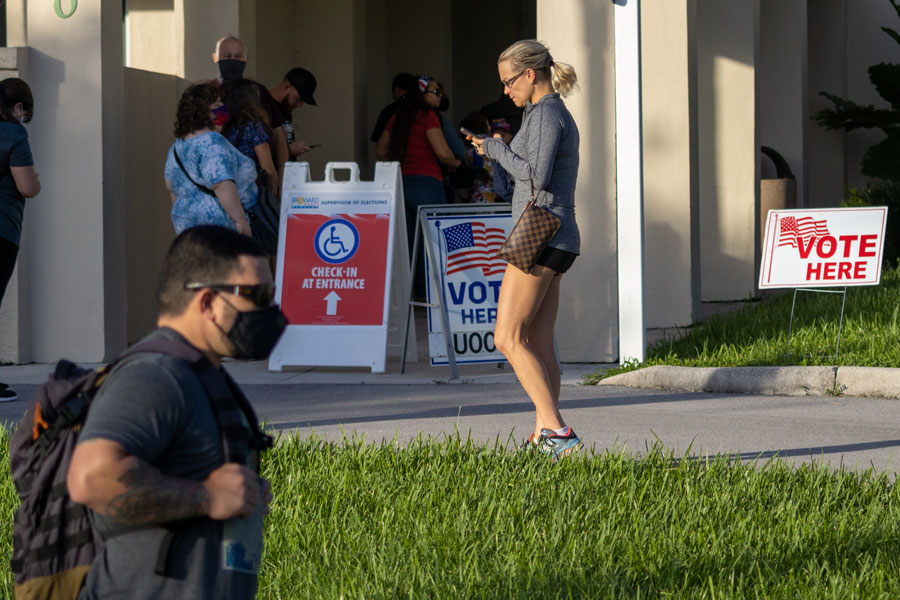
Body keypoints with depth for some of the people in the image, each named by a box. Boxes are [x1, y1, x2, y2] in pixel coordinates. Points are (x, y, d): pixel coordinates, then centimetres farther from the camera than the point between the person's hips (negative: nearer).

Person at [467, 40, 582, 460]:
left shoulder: (546, 115, -11)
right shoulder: (557, 115, 18)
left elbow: (537, 176, -21)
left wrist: (499, 150, -9)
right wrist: (497, 150, 19)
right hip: (554, 240, 10)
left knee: (508, 338, -12)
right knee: (538, 344, 8)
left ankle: (556, 431, -20)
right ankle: (544, 439, 6)